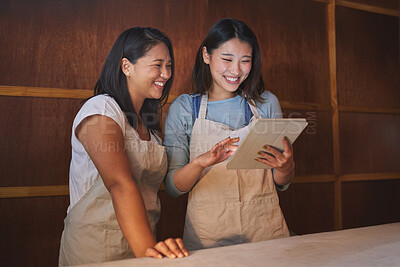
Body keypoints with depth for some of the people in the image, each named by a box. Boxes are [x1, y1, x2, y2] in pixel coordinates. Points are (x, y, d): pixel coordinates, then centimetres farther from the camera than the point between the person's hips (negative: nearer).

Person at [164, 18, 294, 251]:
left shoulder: (267, 103, 5)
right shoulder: (184, 108, 0)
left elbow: (281, 184, 10)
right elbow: (173, 187, -3)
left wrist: (286, 167, -12)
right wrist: (200, 162, -22)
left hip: (266, 231, 1)